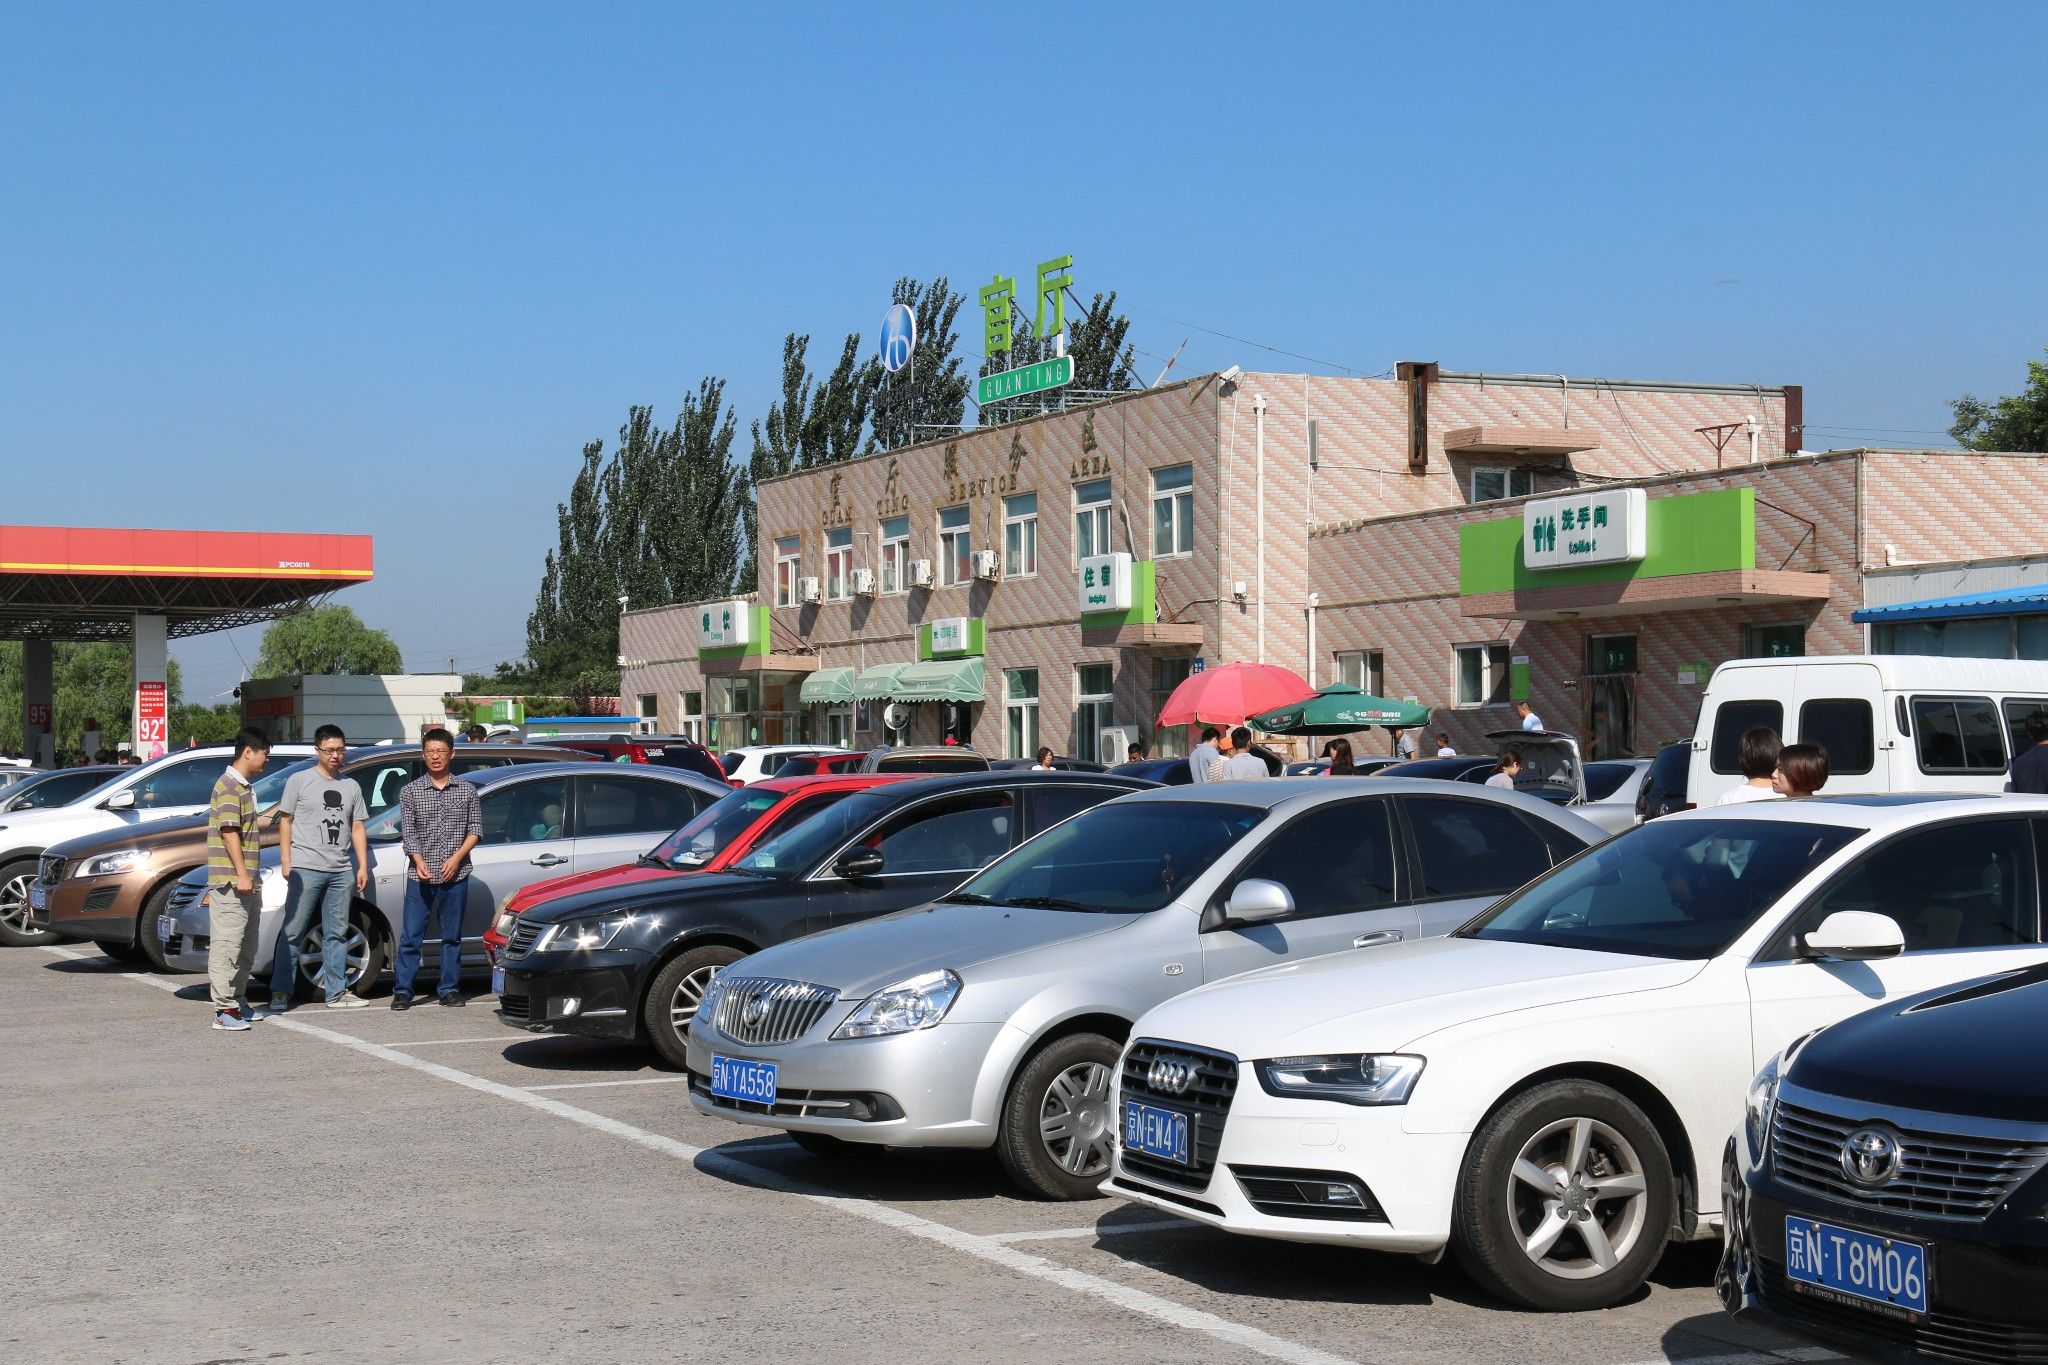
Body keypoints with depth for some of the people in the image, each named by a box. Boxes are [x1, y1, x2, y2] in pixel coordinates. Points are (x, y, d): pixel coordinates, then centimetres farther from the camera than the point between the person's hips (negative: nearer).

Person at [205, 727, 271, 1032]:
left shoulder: (244, 786, 19)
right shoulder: (229, 785, -12)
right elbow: (229, 831, -19)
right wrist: (241, 874, -24)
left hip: (245, 882, 10)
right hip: (230, 880, -10)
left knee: (246, 947, 16)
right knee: (226, 944, -10)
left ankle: (238, 1001, 24)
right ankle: (225, 1010, -11)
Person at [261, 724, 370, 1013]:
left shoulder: (351, 787, 15)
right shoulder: (299, 781, 2)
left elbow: (357, 828, 17)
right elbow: (285, 821, 2)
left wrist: (363, 866, 9)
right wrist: (286, 862, -7)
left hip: (340, 871, 5)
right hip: (305, 868, -5)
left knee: (336, 933, 8)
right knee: (293, 932, -6)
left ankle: (336, 992, 13)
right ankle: (280, 992, -4)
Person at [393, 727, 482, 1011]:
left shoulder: (466, 791, 8)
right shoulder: (410, 791, 5)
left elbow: (475, 828, 6)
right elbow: (407, 831, 0)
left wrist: (457, 857, -8)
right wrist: (418, 860, -16)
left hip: (455, 876, 1)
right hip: (420, 877, -1)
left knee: (452, 936, 6)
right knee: (411, 935, -2)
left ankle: (448, 989, 13)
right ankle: (403, 991, 1)